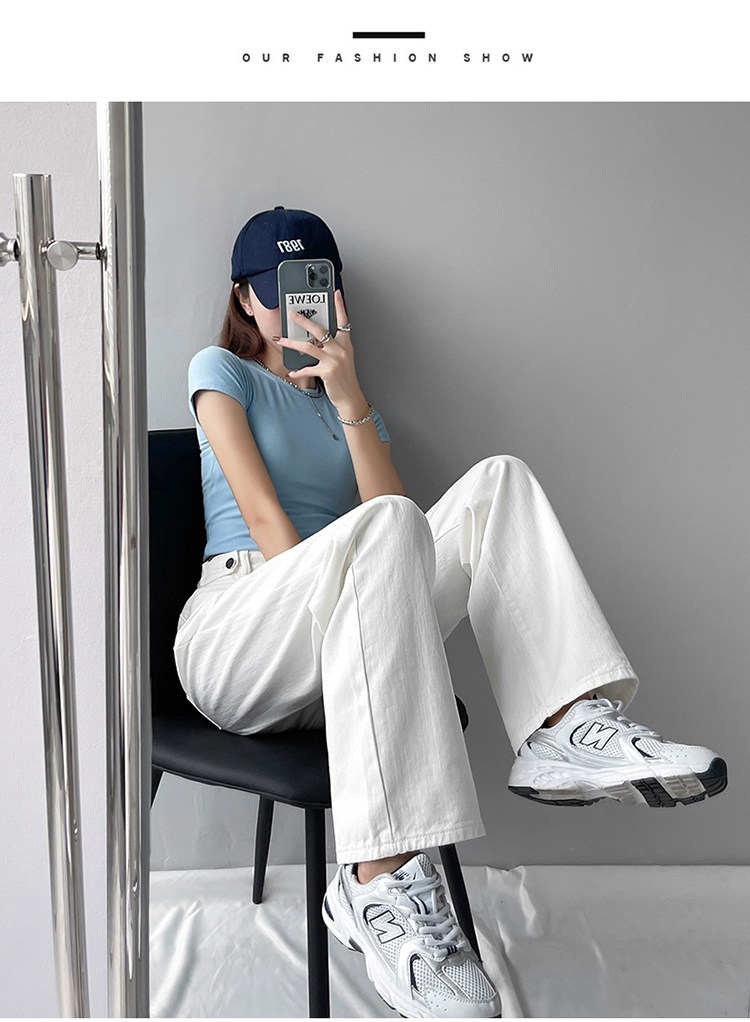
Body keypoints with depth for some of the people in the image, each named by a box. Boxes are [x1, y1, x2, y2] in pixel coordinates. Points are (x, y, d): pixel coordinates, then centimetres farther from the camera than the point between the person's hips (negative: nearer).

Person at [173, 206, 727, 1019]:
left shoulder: (344, 402, 25)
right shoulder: (220, 371, 13)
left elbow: (388, 511, 3)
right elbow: (262, 511, -6)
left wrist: (349, 400, -7)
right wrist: (312, 600, -19)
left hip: (327, 667, 4)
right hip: (233, 641, -4)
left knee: (498, 481, -14)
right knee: (383, 525, -36)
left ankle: (563, 726, -31)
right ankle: (379, 882, -41)